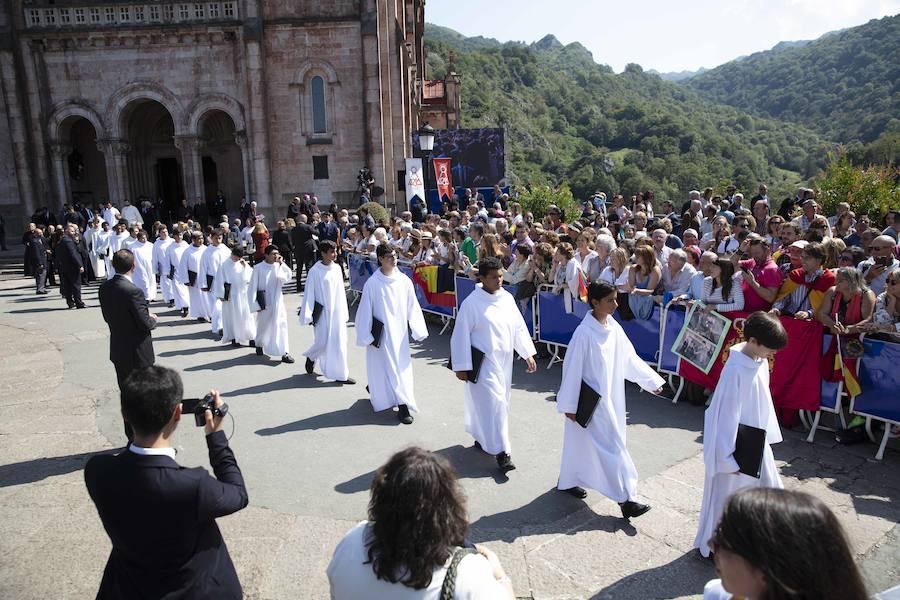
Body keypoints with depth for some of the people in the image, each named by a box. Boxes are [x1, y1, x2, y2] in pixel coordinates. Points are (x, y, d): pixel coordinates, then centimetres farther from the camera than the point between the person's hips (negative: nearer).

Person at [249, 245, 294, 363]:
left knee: (281, 325, -5)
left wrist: (282, 264, -18)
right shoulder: (258, 268, -10)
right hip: (264, 303, -2)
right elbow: (252, 287, -7)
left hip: (278, 302, 2)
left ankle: (284, 352, -5)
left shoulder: (279, 266, 0)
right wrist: (255, 304, -7)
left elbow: (287, 278, -15)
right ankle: (259, 345, 41)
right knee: (263, 326, 14)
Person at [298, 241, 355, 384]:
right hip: (322, 313, -5)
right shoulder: (314, 271, -10)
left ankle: (341, 375, 14)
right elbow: (309, 294, -7)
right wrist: (308, 315, -9)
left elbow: (341, 291, 10)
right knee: (322, 343, -1)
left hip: (337, 312, 5)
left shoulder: (337, 268, 4)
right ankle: (311, 357, 33)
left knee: (339, 343, 5)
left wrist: (344, 312, 11)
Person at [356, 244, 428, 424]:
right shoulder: (372, 283, -11)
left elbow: (413, 307, 3)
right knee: (391, 369, -2)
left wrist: (418, 331, -2)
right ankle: (403, 405, 6)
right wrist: (367, 337, -6)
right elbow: (364, 311, -6)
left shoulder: (404, 281, -2)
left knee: (401, 367, 12)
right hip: (381, 334, -4)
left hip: (400, 333, 4)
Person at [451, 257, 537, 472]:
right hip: (483, 363, -6)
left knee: (499, 402, 16)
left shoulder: (507, 298, 2)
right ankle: (501, 451, 2)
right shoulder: (471, 303, -15)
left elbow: (519, 327, 9)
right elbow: (461, 335, -11)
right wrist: (461, 367, -10)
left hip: (504, 361, 6)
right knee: (494, 403, -7)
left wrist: (528, 354, 6)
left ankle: (482, 438, 35)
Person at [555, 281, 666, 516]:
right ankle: (625, 499, 5)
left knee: (583, 442, 20)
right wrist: (569, 405, -13)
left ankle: (568, 482, 37)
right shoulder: (585, 332, -21)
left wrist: (652, 381, 10)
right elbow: (572, 368, -17)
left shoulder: (613, 327, 1)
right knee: (610, 446, -4)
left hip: (610, 396, 8)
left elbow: (629, 358, 10)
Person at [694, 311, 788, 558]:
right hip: (736, 446, -8)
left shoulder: (760, 361, -2)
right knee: (725, 496, 8)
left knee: (768, 490, 21)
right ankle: (710, 546, 27)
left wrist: (767, 434, 15)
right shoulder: (735, 370, -27)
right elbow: (727, 415, -23)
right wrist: (730, 458, -19)